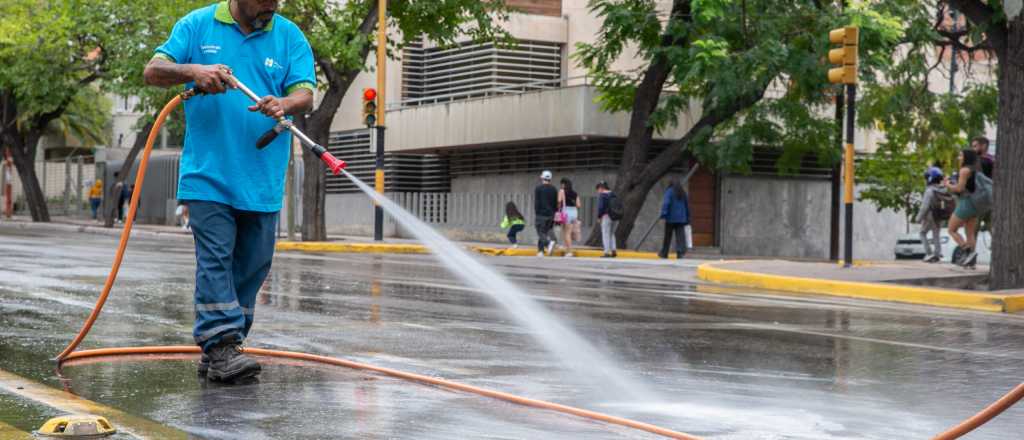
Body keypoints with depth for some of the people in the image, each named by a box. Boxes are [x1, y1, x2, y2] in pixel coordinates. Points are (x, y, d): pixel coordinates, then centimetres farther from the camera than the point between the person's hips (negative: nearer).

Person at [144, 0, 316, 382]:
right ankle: (220, 344, -11)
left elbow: (305, 93, -4)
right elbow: (153, 71, 1)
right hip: (209, 174, -3)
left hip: (262, 181, 3)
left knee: (251, 266, 7)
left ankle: (216, 350, 17)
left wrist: (283, 103, -27)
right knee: (215, 258, -9)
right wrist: (194, 71, -19)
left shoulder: (290, 37, 6)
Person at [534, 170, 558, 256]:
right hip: (551, 214, 5)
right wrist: (554, 213, 17)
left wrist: (535, 214, -6)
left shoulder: (538, 188, -6)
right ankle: (540, 251, 10)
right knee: (545, 231, 11)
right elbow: (556, 203, 10)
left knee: (541, 233, -3)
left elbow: (536, 202, -9)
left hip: (541, 214, -5)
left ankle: (549, 243, -30)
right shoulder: (554, 189, 8)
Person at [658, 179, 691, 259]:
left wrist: (663, 214, -25)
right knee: (680, 235, -3)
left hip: (671, 218, -4)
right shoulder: (683, 193, 12)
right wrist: (687, 218, 22)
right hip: (681, 218, 4)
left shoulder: (669, 192, -4)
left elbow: (666, 203, -18)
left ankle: (664, 253, 18)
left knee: (668, 236, 8)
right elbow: (687, 205, 17)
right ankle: (680, 252, -19)